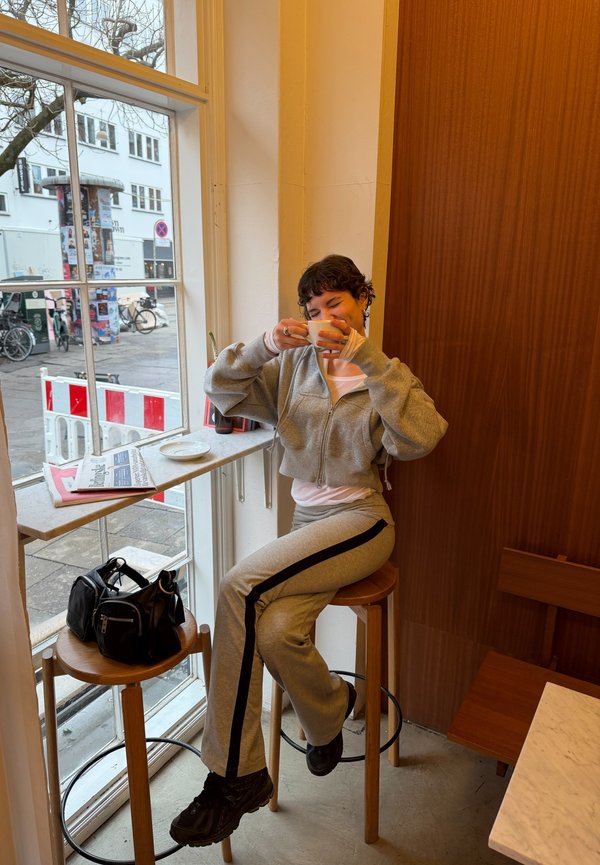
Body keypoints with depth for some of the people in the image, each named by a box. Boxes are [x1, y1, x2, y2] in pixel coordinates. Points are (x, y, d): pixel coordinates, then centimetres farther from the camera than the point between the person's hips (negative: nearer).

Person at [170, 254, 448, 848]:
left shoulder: (384, 376, 0)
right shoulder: (291, 368, 10)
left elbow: (421, 437, -20)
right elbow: (221, 389, 4)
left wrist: (366, 356, -21)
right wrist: (264, 345, -12)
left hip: (361, 520, -4)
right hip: (307, 521, 4)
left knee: (240, 588, -24)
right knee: (275, 630, -26)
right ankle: (329, 710, 6)